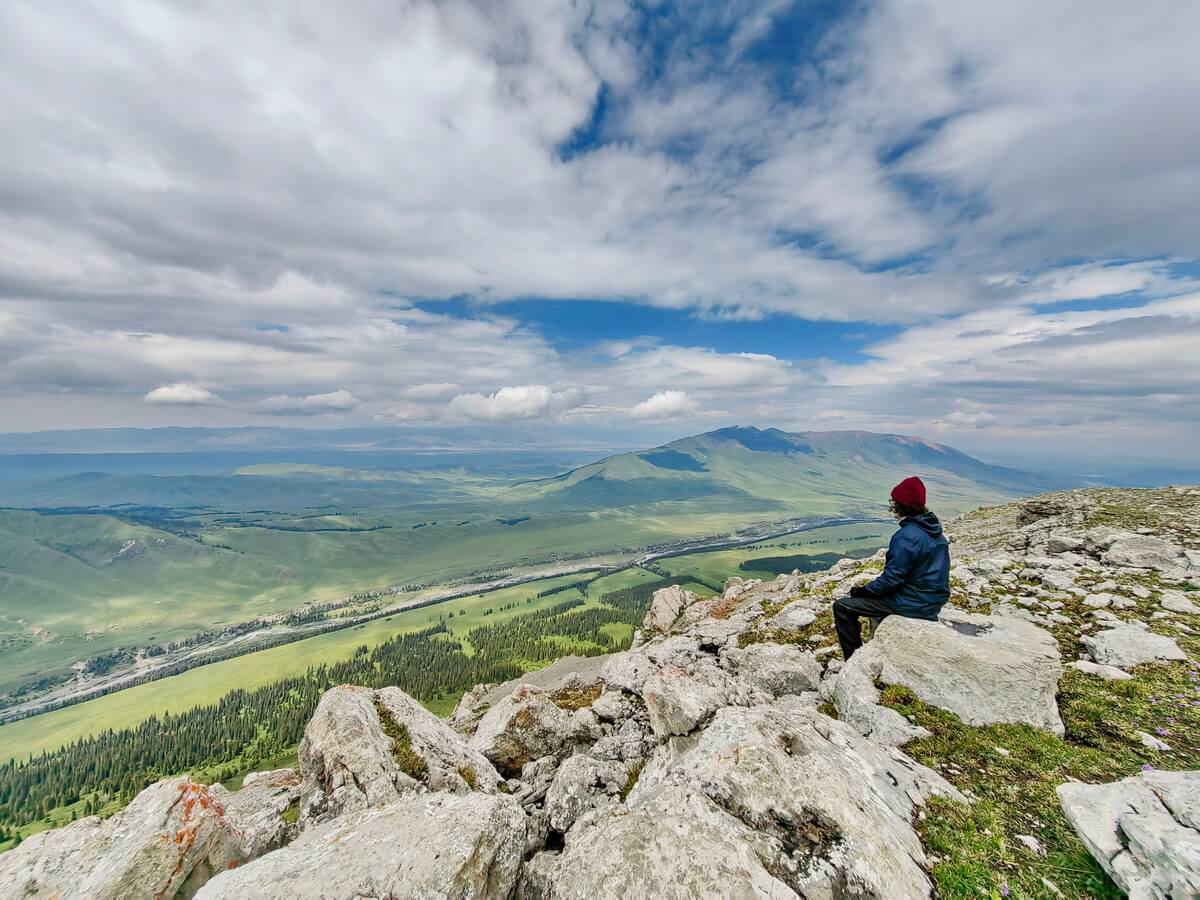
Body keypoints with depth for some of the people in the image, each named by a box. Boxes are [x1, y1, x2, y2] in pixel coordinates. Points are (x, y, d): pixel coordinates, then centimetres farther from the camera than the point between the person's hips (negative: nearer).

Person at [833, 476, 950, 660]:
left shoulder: (907, 536, -25)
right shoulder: (935, 531, 4)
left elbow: (892, 578, -23)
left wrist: (863, 590, -8)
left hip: (912, 605, -9)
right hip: (933, 601, 9)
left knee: (842, 606, -6)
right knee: (874, 592, 32)